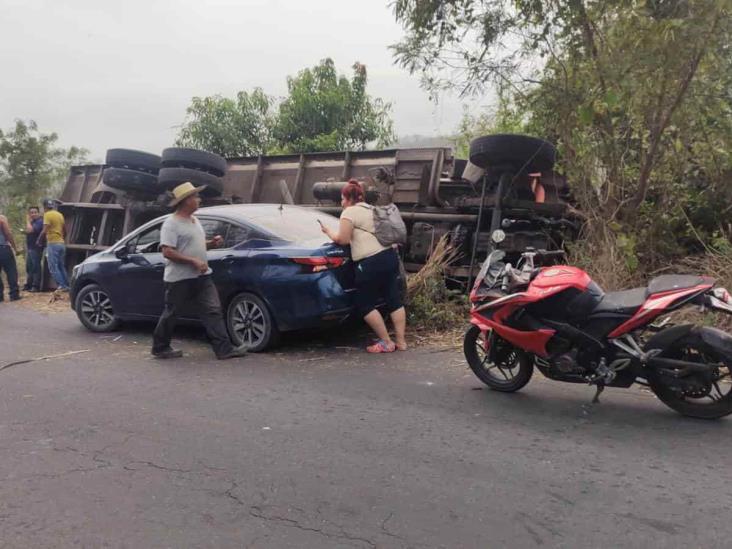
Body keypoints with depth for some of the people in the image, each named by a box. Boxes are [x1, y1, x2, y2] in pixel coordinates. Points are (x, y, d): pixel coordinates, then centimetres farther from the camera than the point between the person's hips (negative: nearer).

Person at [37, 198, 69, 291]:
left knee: (53, 267, -5)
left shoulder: (47, 215, -7)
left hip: (52, 243, -7)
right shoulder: (60, 215, 14)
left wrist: (38, 241, -1)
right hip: (61, 243, 7)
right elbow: (65, 231, 19)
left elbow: (44, 231, -14)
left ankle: (62, 286, -11)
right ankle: (67, 286, 11)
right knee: (61, 266, 13)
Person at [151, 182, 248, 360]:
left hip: (201, 276, 8)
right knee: (171, 314, 7)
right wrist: (194, 261, -24)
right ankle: (160, 348, 25)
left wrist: (212, 243, 6)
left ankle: (224, 349, -3)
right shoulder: (171, 224, -14)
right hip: (179, 278, -7)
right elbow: (167, 252, -21)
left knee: (213, 311, -2)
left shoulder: (194, 220, 14)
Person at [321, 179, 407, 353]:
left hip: (372, 262, -9)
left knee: (364, 304, 3)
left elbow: (343, 240, -9)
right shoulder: (372, 209, 22)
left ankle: (386, 342, 5)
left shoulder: (349, 212, -5)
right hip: (390, 255, 9)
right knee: (394, 300, 9)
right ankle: (401, 342, 13)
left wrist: (328, 231, 7)